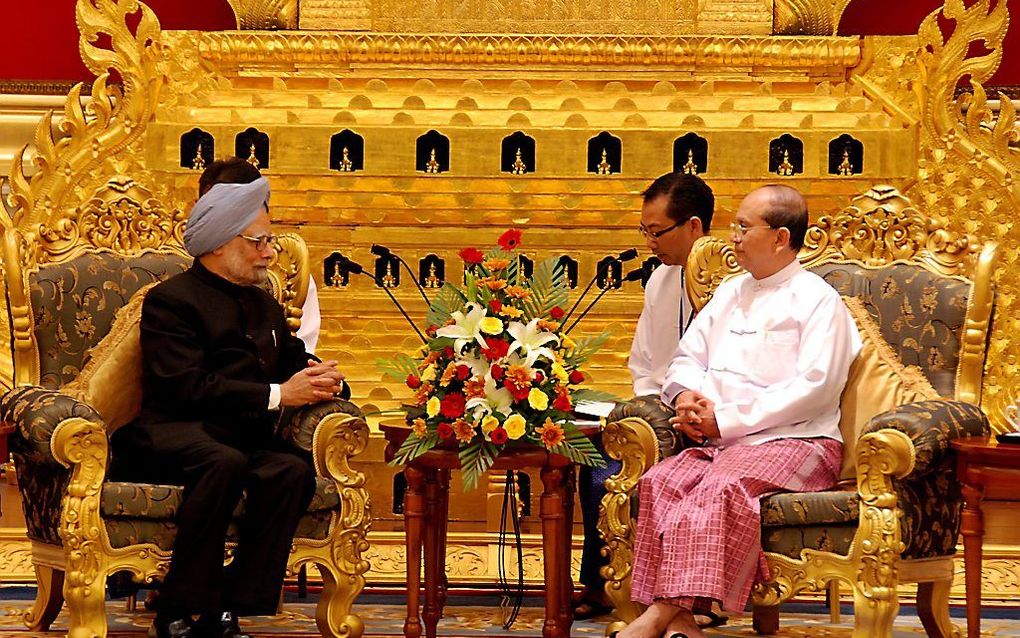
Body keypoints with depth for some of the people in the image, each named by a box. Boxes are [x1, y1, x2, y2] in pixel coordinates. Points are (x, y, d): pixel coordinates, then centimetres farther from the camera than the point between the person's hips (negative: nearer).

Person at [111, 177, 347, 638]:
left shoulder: (265, 306, 25)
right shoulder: (170, 300, 0)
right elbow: (187, 386, -13)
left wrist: (320, 377, 3)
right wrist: (278, 395, -13)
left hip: (241, 439, 6)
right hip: (172, 435, -6)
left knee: (294, 471, -28)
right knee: (226, 462, -39)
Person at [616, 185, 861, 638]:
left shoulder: (817, 300, 0)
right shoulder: (729, 293, 23)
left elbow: (814, 388, -12)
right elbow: (687, 357, 24)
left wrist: (725, 419, -14)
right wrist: (685, 396, -2)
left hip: (795, 441, -6)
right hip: (719, 442, 6)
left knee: (722, 485, -35)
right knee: (660, 482, -23)